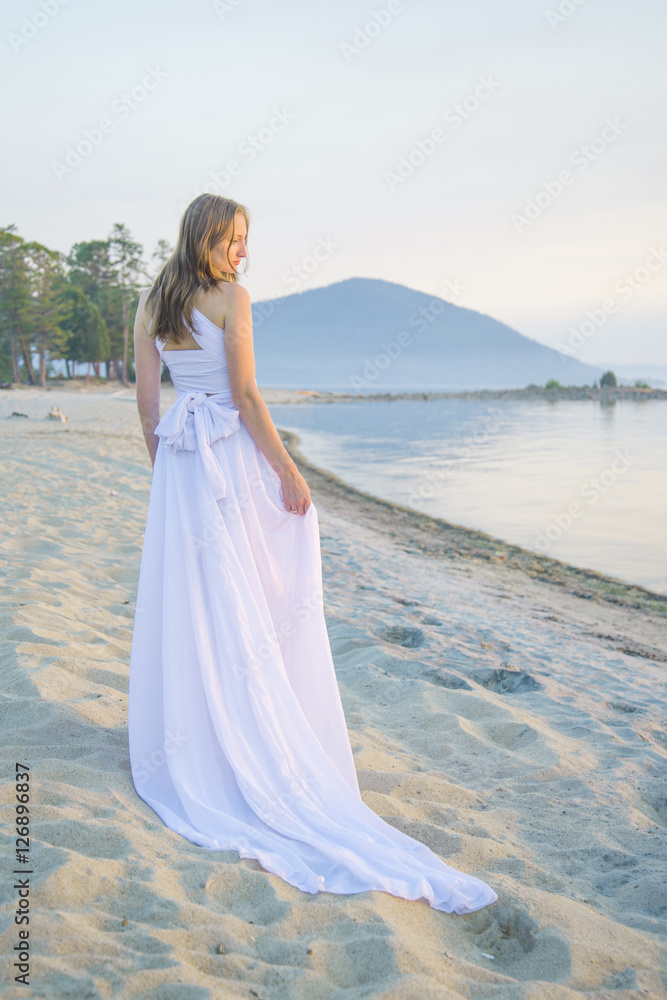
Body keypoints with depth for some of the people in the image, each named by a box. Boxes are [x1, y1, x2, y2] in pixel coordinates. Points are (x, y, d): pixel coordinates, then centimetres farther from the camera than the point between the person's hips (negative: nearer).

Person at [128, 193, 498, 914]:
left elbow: (146, 401, 9)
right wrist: (289, 471, -10)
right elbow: (245, 396, -14)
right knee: (245, 611, 3)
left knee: (180, 602, 11)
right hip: (233, 459, -6)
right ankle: (254, 749, 12)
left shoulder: (150, 306, 8)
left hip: (178, 464, 6)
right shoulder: (231, 297, -10)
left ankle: (183, 743, 20)